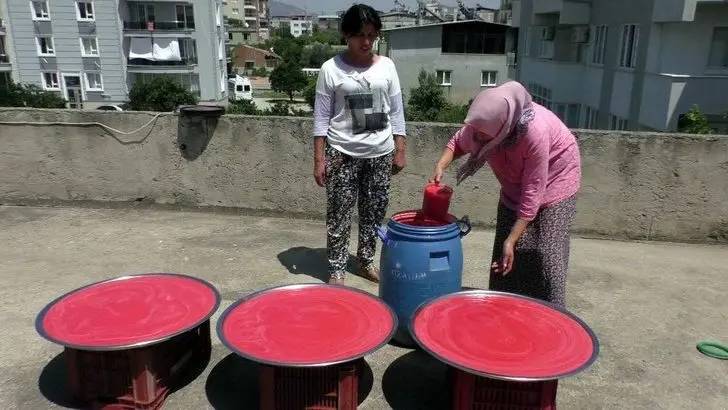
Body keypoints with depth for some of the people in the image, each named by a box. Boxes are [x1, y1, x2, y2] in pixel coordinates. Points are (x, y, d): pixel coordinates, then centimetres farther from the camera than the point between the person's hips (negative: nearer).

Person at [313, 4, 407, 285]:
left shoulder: (386, 66, 3)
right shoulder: (331, 69, -4)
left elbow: (396, 112, 7)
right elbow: (321, 117, -3)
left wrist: (400, 150, 4)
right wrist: (319, 158, -7)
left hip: (380, 153, 3)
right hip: (342, 153, -3)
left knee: (374, 212, 10)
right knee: (339, 214, 2)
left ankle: (366, 262, 28)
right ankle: (337, 269, 16)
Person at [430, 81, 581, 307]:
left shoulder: (535, 132, -40)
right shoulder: (479, 125, -24)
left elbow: (532, 193, -34)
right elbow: (457, 142, -1)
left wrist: (511, 241, -32)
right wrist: (440, 166, -20)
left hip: (555, 177, -5)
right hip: (515, 180, 5)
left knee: (545, 255, -10)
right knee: (503, 255, 4)